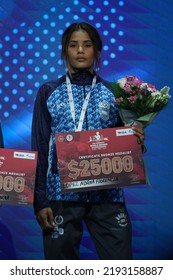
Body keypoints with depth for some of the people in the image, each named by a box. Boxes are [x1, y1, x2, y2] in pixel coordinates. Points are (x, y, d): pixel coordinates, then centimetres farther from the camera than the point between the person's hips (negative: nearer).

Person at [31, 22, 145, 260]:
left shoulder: (113, 93, 9)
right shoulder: (48, 93, 6)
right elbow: (39, 148, 3)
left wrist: (135, 140, -11)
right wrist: (40, 200, -4)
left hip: (107, 194, 1)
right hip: (61, 193, 0)